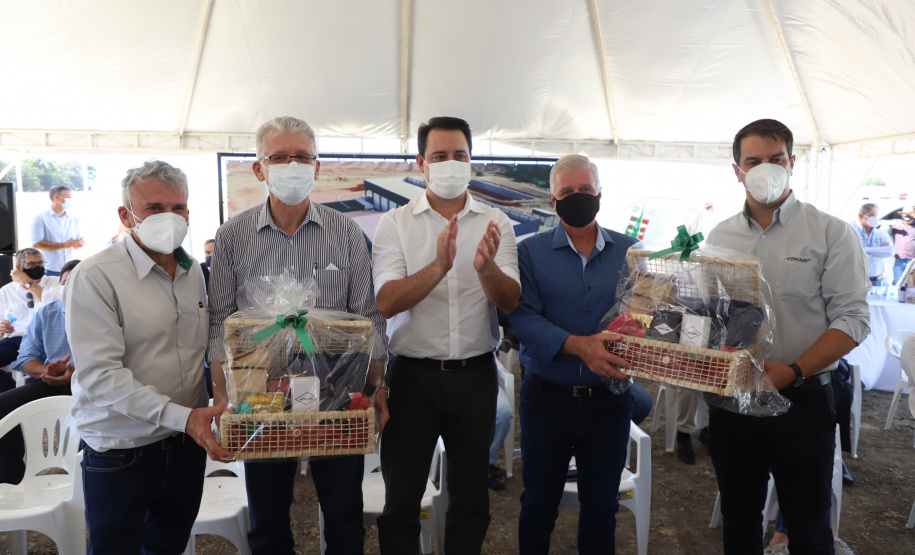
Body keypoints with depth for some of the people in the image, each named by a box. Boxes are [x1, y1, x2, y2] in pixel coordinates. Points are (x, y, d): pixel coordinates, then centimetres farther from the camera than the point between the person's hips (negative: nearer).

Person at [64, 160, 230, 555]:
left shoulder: (193, 271, 6)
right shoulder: (94, 277, -15)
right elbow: (100, 375, -22)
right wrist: (180, 416, -27)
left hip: (188, 444, 6)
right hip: (120, 453, -5)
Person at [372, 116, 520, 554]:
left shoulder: (496, 224, 2)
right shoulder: (394, 224, -2)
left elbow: (510, 302, -7)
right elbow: (386, 303, -15)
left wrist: (486, 268, -28)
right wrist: (439, 267, -30)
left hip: (476, 373, 2)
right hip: (414, 374, -1)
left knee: (471, 498, 16)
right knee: (401, 498, 11)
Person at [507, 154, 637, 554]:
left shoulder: (629, 251, 5)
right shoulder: (531, 252, -1)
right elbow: (522, 316, -13)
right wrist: (577, 345, -26)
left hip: (609, 398, 2)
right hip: (548, 397, -1)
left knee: (601, 506, 16)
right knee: (539, 505, 14)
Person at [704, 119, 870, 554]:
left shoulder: (831, 233, -5)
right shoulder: (719, 237, 6)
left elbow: (851, 319, -10)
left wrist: (794, 371, -22)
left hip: (802, 399, -3)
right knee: (738, 517, 19)